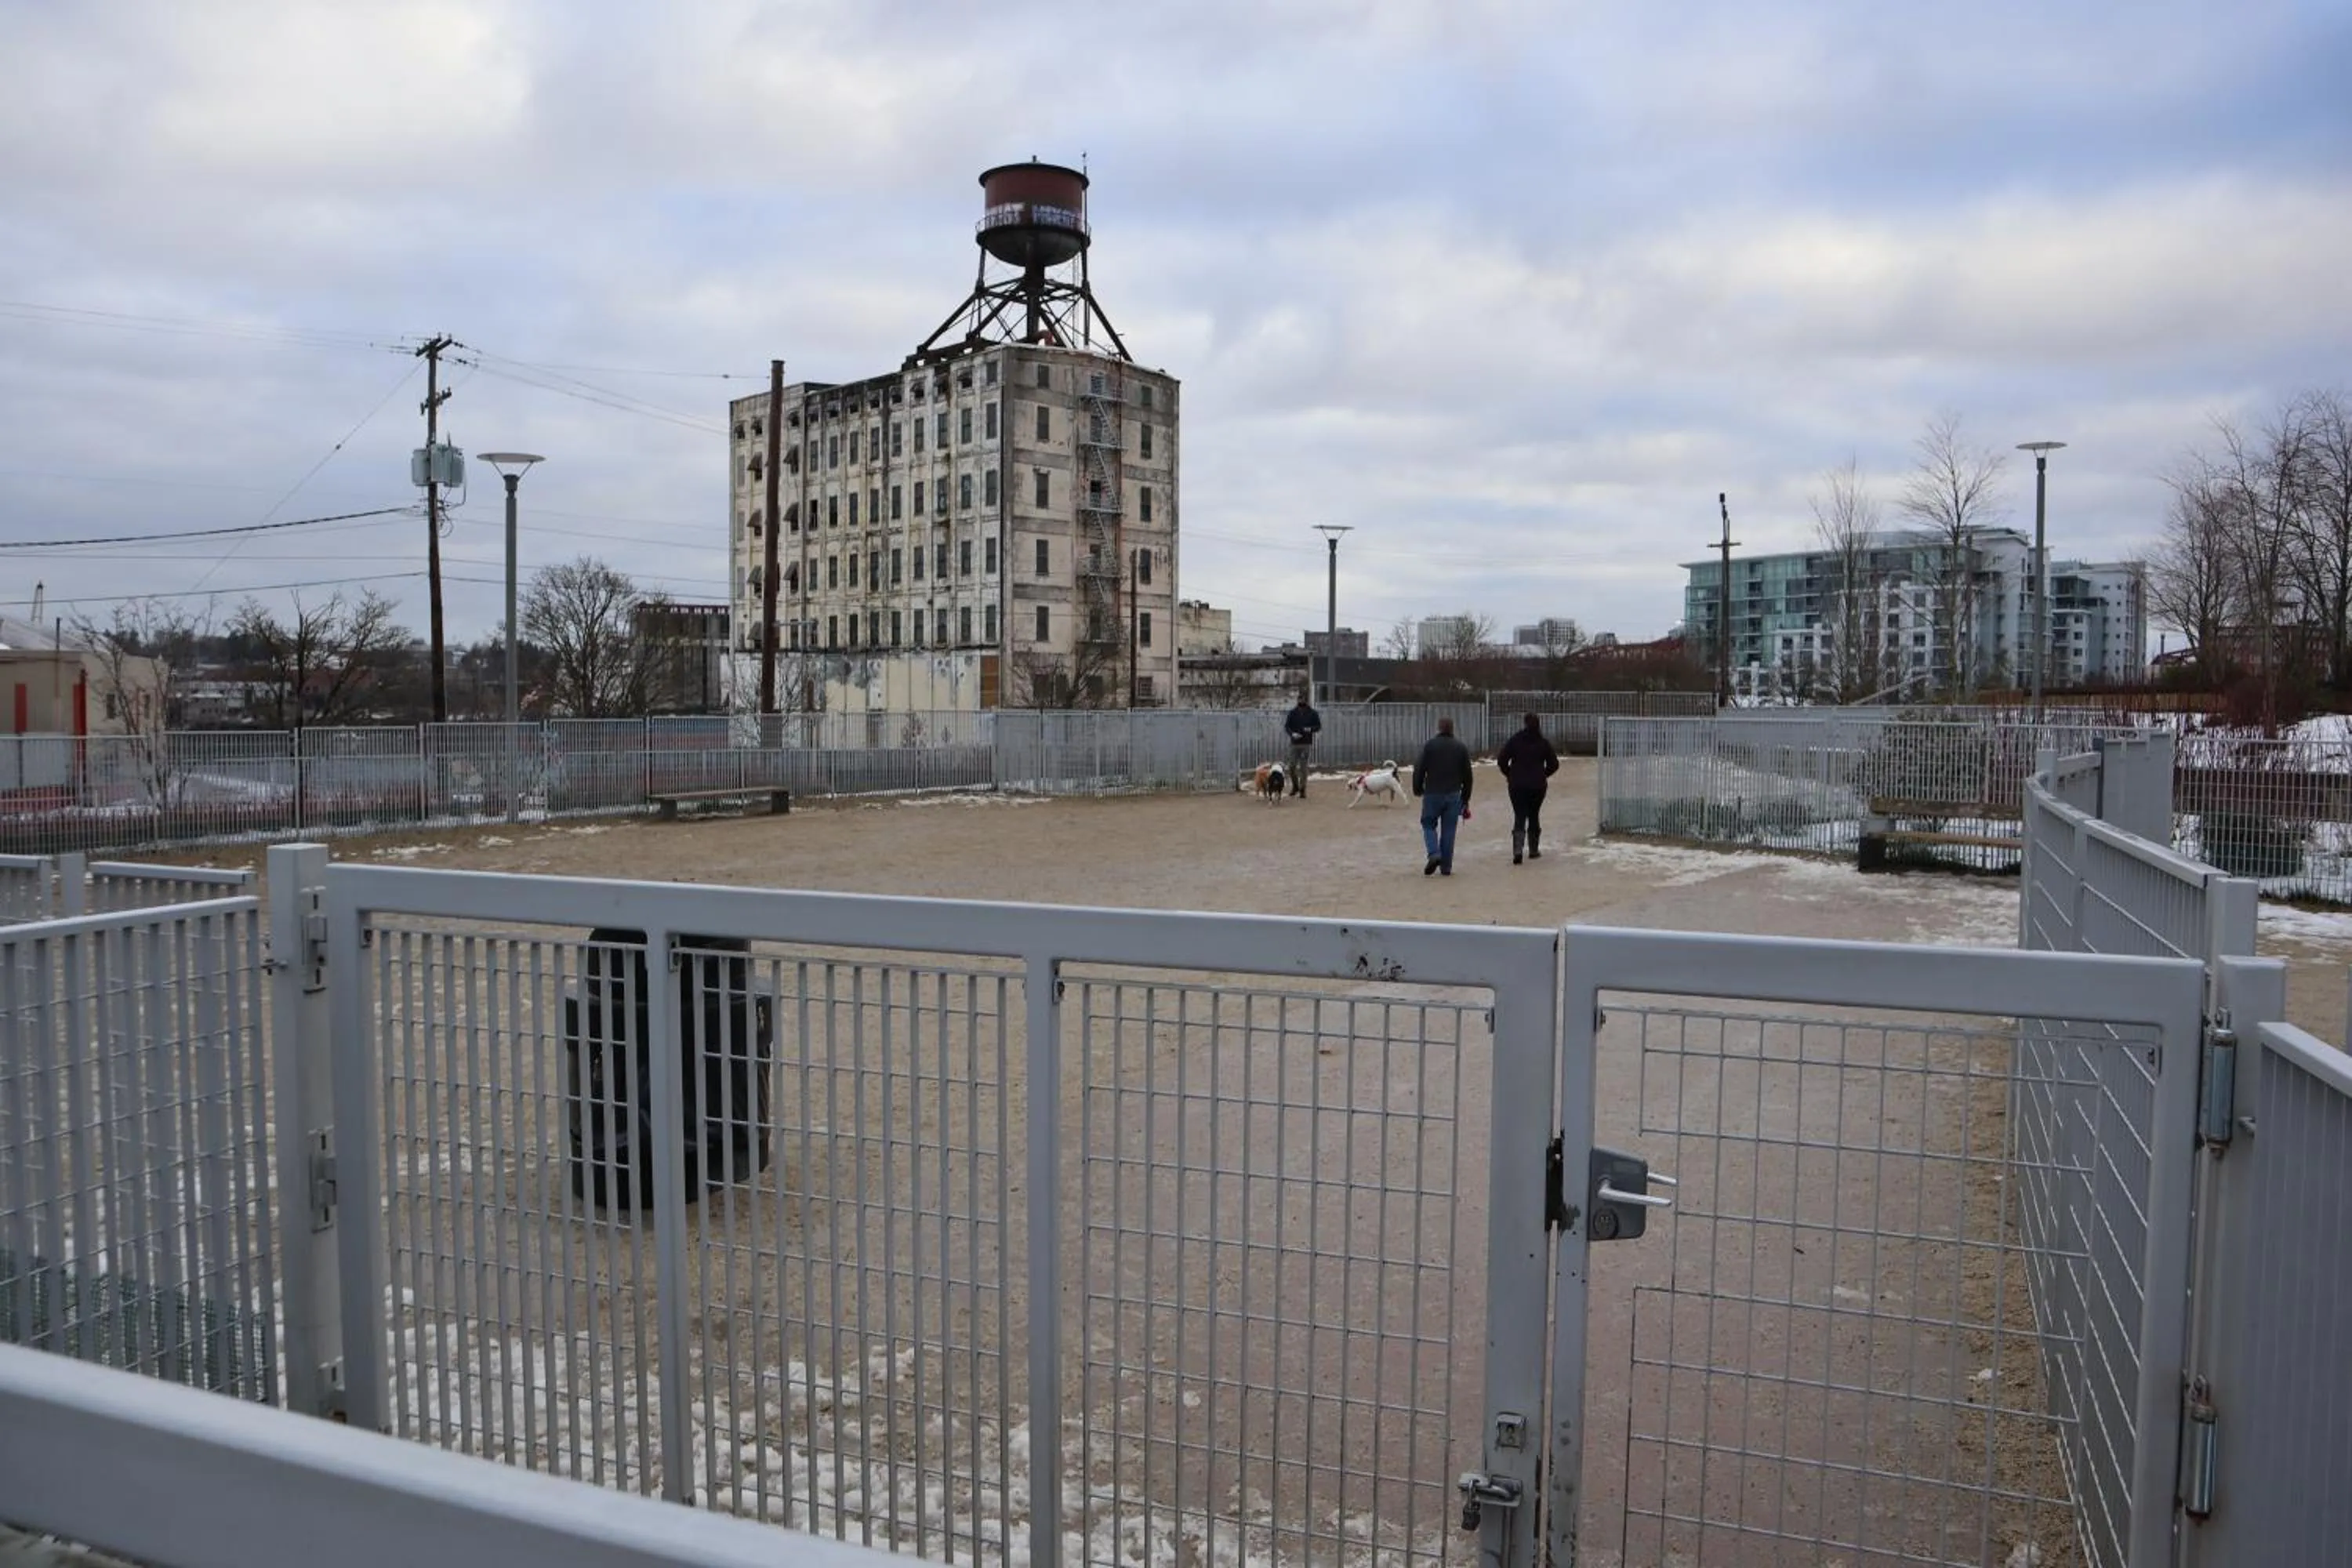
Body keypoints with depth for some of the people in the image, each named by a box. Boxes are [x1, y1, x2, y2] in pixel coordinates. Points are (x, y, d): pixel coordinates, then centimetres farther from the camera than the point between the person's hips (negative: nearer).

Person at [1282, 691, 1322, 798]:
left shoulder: (1312, 713, 4)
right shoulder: (1292, 713, 6)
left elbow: (1318, 726, 6)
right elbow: (1286, 726, 5)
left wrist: (1311, 729, -16)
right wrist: (1292, 733, -15)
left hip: (1307, 744, -1)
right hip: (1294, 744, 1)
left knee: (1303, 767, -3)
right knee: (1292, 766, 0)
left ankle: (1302, 790, 5)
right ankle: (1295, 786, 22)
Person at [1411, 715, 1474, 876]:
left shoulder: (1429, 745, -4)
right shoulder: (1461, 748, 7)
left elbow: (1419, 769, -6)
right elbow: (1467, 776, 11)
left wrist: (1417, 789, 8)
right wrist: (1465, 799, 19)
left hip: (1432, 794, -2)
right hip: (1454, 795, 2)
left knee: (1429, 825, 12)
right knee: (1448, 829, 6)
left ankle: (1434, 853, -12)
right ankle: (1446, 867, 6)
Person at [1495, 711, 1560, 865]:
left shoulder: (1514, 741, -5)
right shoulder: (1543, 743, -1)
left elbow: (1501, 760, -7)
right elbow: (1554, 764, 2)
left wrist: (1509, 775, 9)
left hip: (1517, 785, -1)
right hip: (1537, 786, 1)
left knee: (1519, 817, 1)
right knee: (1534, 816, 15)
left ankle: (1517, 850, -18)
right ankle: (1534, 850, 22)